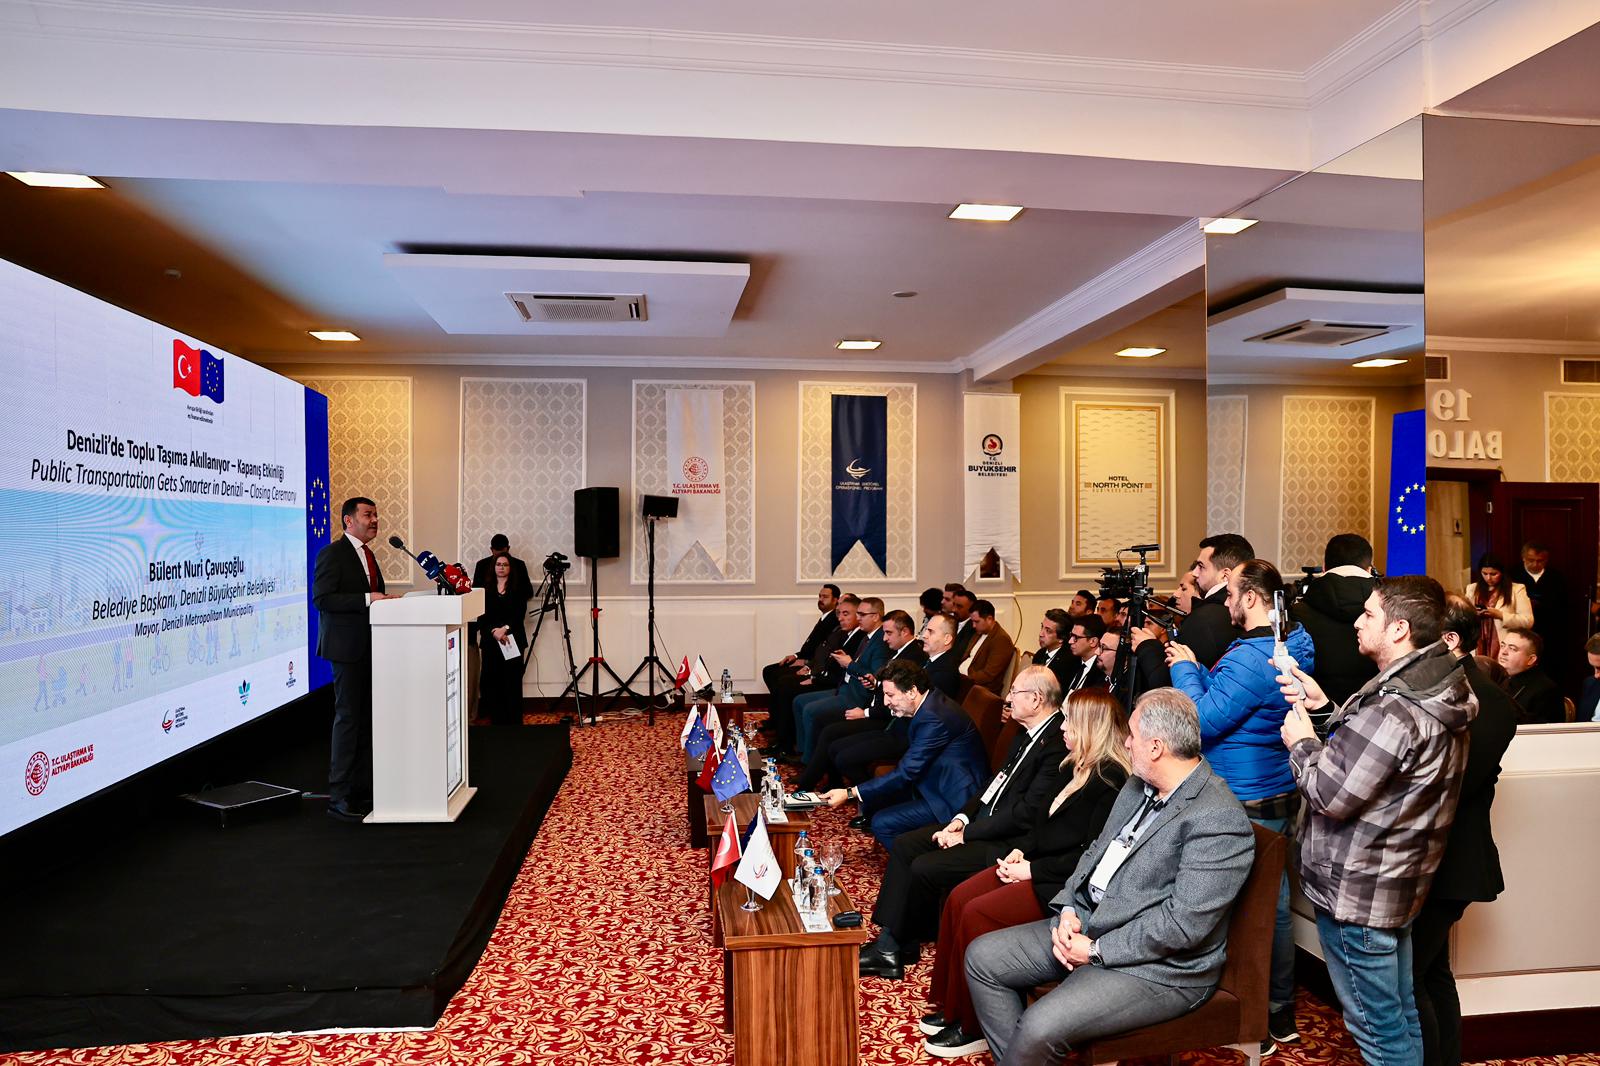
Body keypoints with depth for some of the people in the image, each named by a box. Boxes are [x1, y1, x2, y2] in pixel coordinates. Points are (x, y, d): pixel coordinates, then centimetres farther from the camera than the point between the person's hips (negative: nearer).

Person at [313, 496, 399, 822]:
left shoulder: (367, 555, 18)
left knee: (367, 719, 11)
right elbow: (321, 598, -18)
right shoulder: (332, 554, -9)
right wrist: (367, 599, -23)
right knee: (348, 718, -6)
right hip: (348, 647, -9)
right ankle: (339, 798, 2)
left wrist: (385, 599, 7)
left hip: (370, 647, 9)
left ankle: (363, 790, 20)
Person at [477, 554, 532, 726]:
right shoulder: (485, 588, 9)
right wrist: (493, 631, -14)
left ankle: (514, 722, 3)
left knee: (512, 682, -2)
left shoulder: (519, 588, 5)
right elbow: (481, 615, 1)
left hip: (512, 639, -1)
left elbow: (520, 614, -3)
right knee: (491, 681, -2)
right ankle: (497, 721, 5)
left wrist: (505, 628, -17)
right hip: (490, 640, 1)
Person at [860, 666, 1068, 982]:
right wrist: (963, 818, 2)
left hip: (1006, 842, -10)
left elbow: (1025, 814, -23)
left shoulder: (1057, 745, -21)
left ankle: (901, 943, 6)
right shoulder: (1028, 733, 10)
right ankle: (888, 946, 1)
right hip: (982, 822, 10)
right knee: (903, 845, 0)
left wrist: (967, 833, -16)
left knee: (924, 868, -20)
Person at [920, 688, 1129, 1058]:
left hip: (1067, 883, -9)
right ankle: (950, 1008, 5)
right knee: (958, 898, -6)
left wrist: (1033, 869, -17)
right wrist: (1019, 850, 3)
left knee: (978, 914, -20)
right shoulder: (1075, 766, 12)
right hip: (1036, 865, 9)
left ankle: (973, 1028, -4)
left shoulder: (1111, 778, -17)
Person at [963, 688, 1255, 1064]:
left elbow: (1183, 923, -24)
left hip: (1158, 967, -9)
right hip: (1086, 925, 9)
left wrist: (1096, 951, -18)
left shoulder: (1219, 820, -21)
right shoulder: (1139, 787, 7)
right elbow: (1096, 851, 14)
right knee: (983, 956, 3)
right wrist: (1068, 911, -3)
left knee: (1039, 1027, -26)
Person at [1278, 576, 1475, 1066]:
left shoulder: (1392, 709, -29)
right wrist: (1326, 708, 5)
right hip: (1400, 882, 10)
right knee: (1402, 1017, 23)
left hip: (1356, 892, -10)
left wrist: (1301, 742, -9)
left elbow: (1331, 796, -24)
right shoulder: (1440, 690, 3)